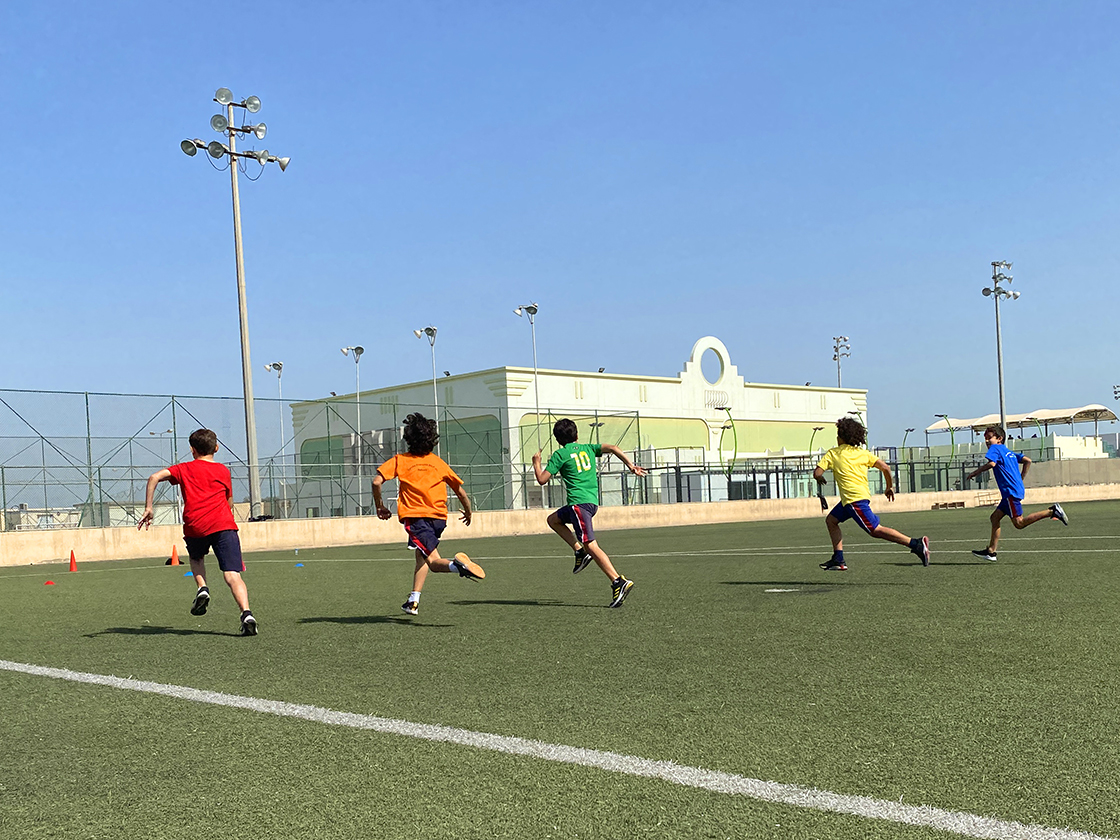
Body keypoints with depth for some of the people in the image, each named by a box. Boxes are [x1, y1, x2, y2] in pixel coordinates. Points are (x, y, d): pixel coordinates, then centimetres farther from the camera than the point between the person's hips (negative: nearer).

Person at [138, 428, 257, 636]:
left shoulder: (185, 469, 18)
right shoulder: (223, 470, 18)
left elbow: (155, 477, 5)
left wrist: (148, 508, 6)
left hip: (195, 526, 1)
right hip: (223, 525, -1)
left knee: (196, 557, 33)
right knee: (232, 575, -8)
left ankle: (202, 589, 8)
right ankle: (246, 614, -28)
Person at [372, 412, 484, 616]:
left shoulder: (400, 460, 5)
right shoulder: (438, 462, 12)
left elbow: (377, 481, -6)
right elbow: (460, 491, 12)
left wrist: (380, 507, 8)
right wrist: (468, 512, 29)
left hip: (415, 516, -4)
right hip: (438, 517, 4)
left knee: (434, 561, -7)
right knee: (422, 556, 24)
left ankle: (457, 564, -41)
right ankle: (413, 601, 19)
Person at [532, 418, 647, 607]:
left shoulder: (560, 455, 1)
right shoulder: (588, 448, 16)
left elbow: (542, 480, -1)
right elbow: (612, 448, 3)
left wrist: (536, 463, 18)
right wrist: (631, 466, 5)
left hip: (579, 503, -7)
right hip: (593, 501, 7)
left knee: (591, 545, -13)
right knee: (553, 519, 26)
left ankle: (619, 582, -23)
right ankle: (580, 551, 14)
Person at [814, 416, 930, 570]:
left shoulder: (832, 454, 0)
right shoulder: (862, 453, 13)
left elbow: (817, 473, -7)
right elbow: (885, 468, 5)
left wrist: (820, 479, 17)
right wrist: (890, 487, 19)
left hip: (854, 498, -8)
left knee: (876, 530, -9)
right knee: (831, 520, 17)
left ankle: (916, 544, -19)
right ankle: (838, 560, 13)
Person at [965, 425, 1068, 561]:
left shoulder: (995, 448, -3)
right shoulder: (1009, 451, 22)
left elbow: (991, 463, -22)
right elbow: (1027, 461, 24)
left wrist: (974, 472, -13)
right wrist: (1020, 479, 25)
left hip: (1011, 491, -10)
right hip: (1014, 490, 10)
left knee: (1019, 523, -12)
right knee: (995, 517, 11)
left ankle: (1052, 511, -17)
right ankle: (991, 551, 10)